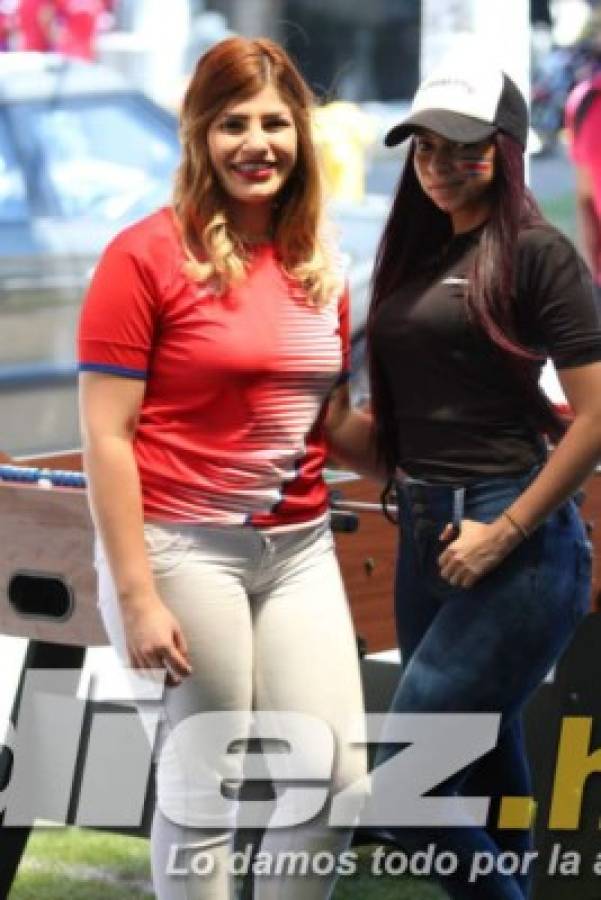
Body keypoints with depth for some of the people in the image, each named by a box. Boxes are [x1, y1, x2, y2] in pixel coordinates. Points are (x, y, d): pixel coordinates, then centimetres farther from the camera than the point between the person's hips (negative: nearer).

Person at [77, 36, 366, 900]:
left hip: (299, 547, 6)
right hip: (184, 546, -6)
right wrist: (135, 596, -16)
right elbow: (105, 436, -12)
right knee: (205, 789, 3)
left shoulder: (319, 265, 8)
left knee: (333, 780, 5)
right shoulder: (147, 255, -9)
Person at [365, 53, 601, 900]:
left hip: (514, 548, -8)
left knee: (404, 792, -13)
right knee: (485, 781, 14)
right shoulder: (415, 255, 14)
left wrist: (505, 534, -14)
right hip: (424, 541, 8)